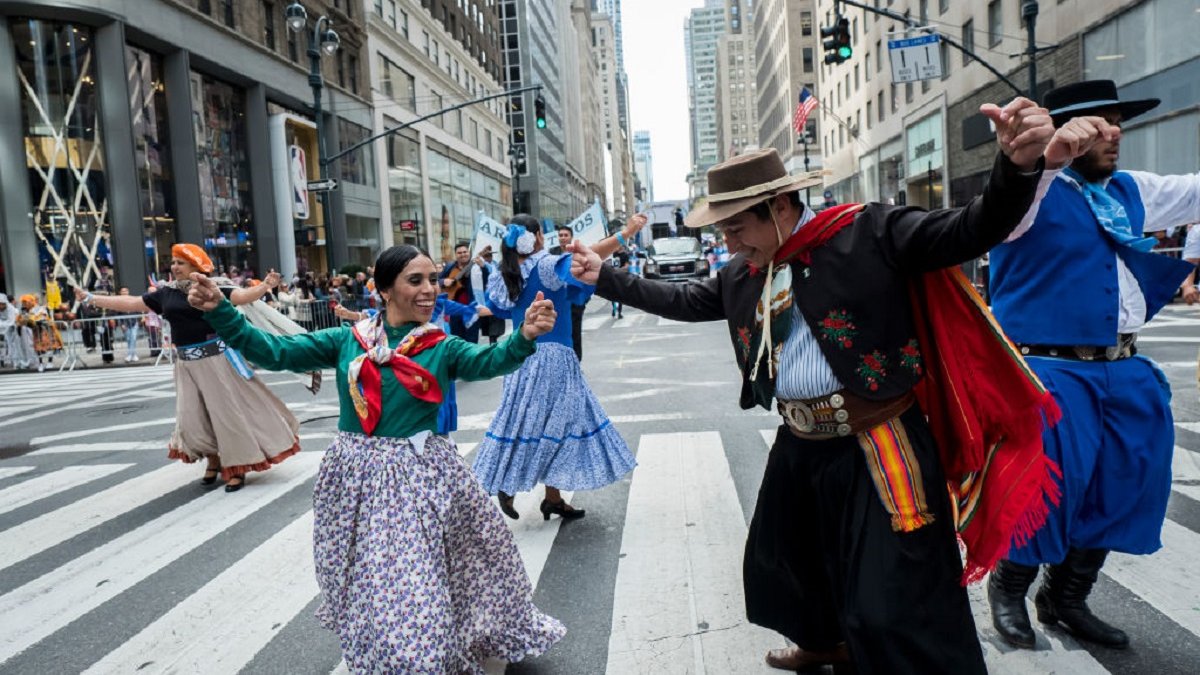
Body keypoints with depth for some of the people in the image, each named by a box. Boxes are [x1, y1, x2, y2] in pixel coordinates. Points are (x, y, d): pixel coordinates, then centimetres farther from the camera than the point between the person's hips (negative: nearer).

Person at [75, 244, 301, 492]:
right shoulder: (166, 292, 9)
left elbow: (241, 297, -18)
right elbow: (130, 303, 15)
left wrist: (264, 286, -35)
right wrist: (90, 299, 16)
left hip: (217, 357, -6)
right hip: (187, 363, 6)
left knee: (229, 409, -2)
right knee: (193, 415, 9)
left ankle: (237, 467, 8)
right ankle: (213, 460, 30)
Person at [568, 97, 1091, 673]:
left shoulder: (868, 232, -12)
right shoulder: (742, 275, 7)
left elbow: (971, 232, -16)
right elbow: (682, 302, 18)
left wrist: (1017, 167, -35)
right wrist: (603, 277, 17)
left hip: (876, 444, -8)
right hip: (799, 445, 8)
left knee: (896, 601, -2)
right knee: (787, 555, 27)